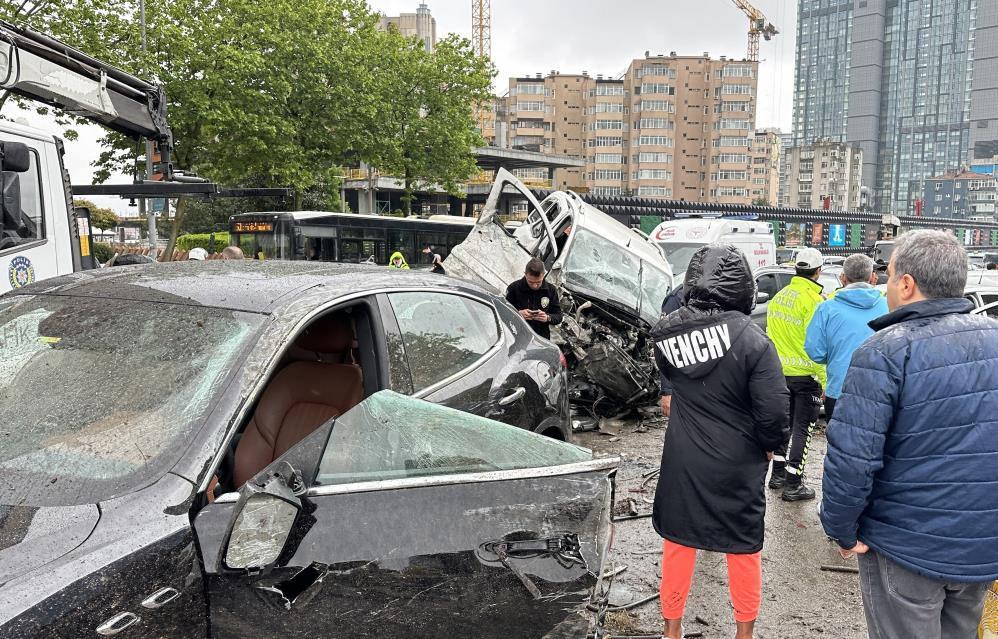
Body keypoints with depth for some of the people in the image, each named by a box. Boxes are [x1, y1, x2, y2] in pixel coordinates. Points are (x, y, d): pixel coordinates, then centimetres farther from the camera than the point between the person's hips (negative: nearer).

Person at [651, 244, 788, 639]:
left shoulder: (666, 335, -9)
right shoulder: (751, 339, -20)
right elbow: (773, 410, -18)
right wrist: (770, 445, 0)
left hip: (682, 462, 3)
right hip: (738, 466, -2)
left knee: (678, 543, 18)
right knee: (744, 548, 18)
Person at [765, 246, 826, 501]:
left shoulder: (778, 297, 7)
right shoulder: (814, 301, -17)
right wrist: (824, 381, -15)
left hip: (781, 372, 7)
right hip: (805, 375, -7)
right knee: (802, 428, 2)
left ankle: (778, 474, 27)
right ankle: (793, 485, 7)